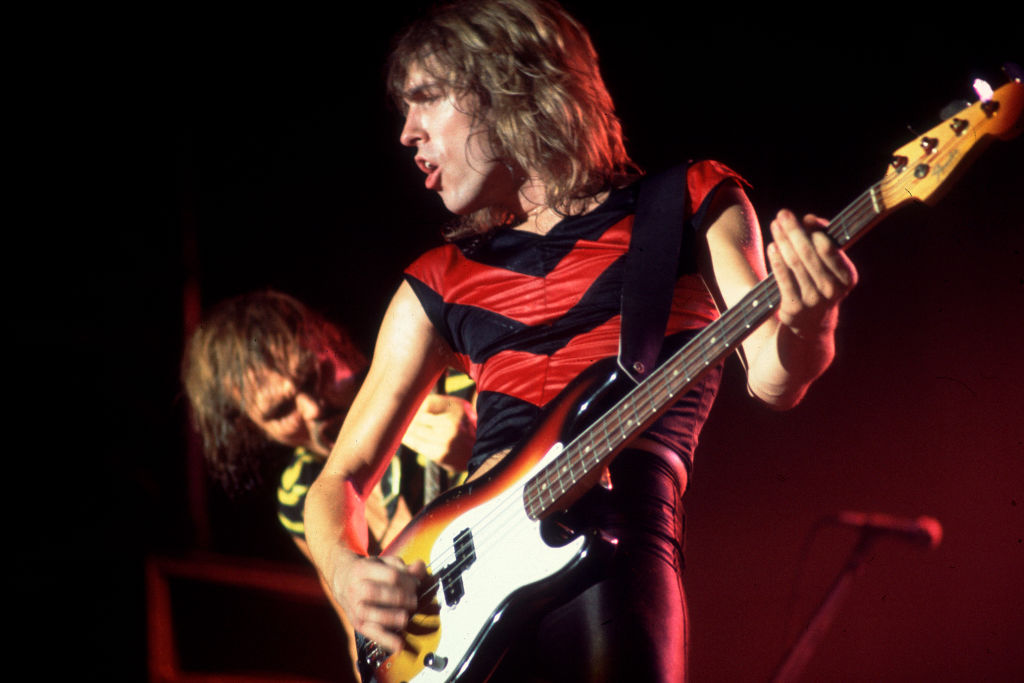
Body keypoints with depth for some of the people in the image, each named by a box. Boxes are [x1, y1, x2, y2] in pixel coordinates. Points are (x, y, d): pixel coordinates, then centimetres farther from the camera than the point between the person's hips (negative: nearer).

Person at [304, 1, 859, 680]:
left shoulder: (689, 204, 13)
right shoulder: (441, 282, 21)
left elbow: (771, 380, 0)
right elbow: (340, 479, 21)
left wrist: (804, 328, -24)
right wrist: (346, 570, -1)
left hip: (615, 544, -3)